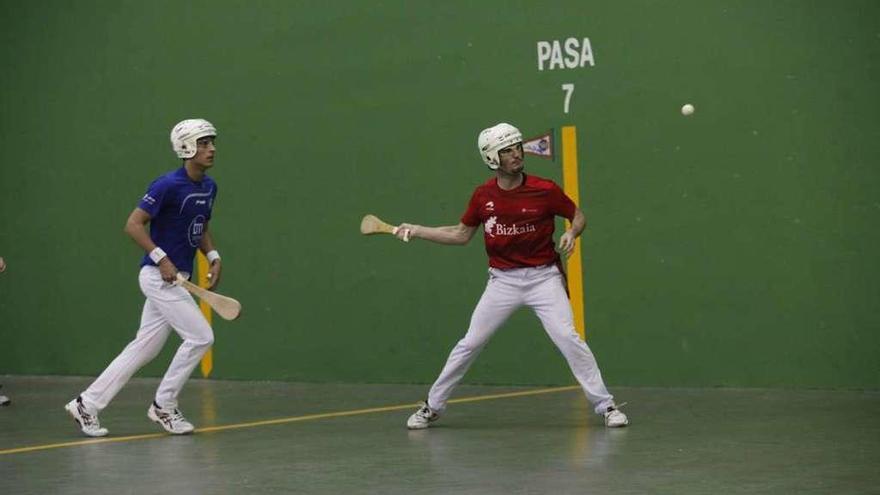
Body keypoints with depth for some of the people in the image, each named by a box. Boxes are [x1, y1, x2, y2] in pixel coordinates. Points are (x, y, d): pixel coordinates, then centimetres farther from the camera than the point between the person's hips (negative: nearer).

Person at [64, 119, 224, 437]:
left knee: (144, 348, 9)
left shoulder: (209, 187, 10)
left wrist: (213, 257, 7)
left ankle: (86, 405, 15)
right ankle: (163, 406, 4)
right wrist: (161, 259, -23)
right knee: (200, 337, -11)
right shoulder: (168, 185, -16)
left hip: (177, 277, 9)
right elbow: (133, 224, -17)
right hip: (158, 275, -9)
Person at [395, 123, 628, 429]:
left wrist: (571, 234, -17)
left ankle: (605, 406, -5)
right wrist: (417, 231, 6)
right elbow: (461, 235, 11)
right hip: (502, 280, 2)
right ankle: (432, 407, 18)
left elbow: (578, 216, 4)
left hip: (544, 277, -2)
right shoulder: (483, 195, -1)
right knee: (469, 344, 4)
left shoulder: (544, 190, -9)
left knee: (568, 338, -15)